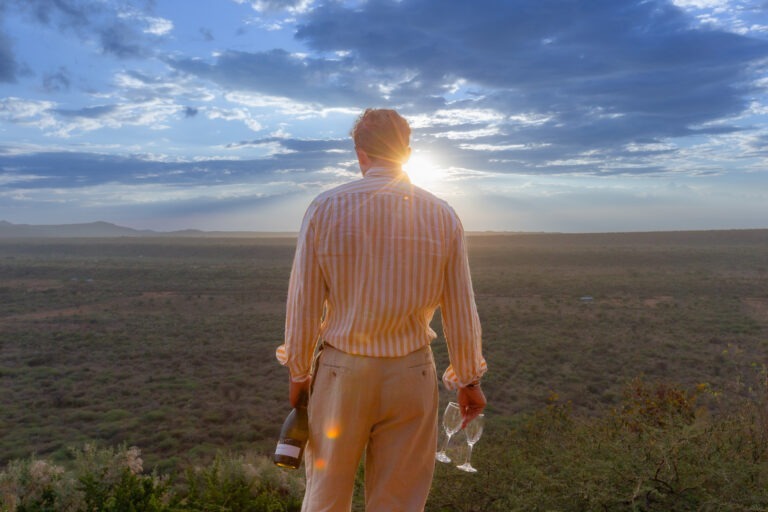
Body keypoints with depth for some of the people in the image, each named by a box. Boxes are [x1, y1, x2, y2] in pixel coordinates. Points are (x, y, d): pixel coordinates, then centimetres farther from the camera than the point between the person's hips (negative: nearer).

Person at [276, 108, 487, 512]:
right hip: (411, 374, 1)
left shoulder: (325, 208, -9)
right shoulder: (442, 215, -5)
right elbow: (460, 311, -1)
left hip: (341, 372, 0)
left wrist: (299, 372, 8)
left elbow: (304, 301, -6)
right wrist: (468, 379, 11)